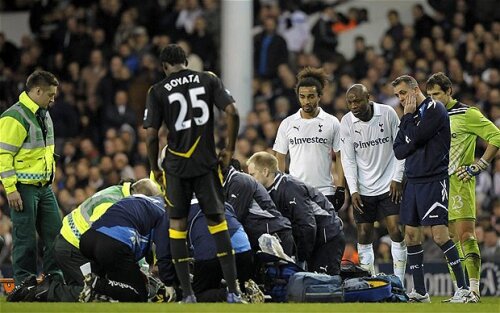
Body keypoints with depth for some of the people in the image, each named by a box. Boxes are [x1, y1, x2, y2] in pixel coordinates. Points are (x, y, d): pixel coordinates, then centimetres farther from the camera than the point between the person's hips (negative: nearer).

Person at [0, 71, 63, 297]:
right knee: (25, 236, -3)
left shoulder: (43, 114, 14)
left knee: (54, 232, 8)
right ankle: (25, 282, 4)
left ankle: (54, 277, 16)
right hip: (24, 188, -9)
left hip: (44, 186, 9)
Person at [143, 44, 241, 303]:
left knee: (177, 224, 9)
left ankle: (188, 295, 5)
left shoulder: (158, 91, 1)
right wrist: (229, 150, 6)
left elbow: (151, 135, -5)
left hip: (176, 166, -1)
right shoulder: (208, 80, 5)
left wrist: (155, 168, 8)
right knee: (217, 222, 7)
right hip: (207, 164, 1)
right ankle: (233, 292, 0)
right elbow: (232, 114, -5)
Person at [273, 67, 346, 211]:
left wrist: (340, 188, -2)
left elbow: (339, 157, 4)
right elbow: (280, 158, 11)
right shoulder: (287, 124, 6)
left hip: (325, 193, -1)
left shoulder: (332, 123, 3)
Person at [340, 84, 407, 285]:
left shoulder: (387, 114, -8)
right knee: (363, 236, 1)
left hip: (389, 185, -2)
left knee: (396, 231, -9)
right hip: (363, 189, 2)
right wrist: (353, 190, -8)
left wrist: (397, 179, -5)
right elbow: (348, 159, -1)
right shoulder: (346, 122, -5)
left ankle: (398, 283, -3)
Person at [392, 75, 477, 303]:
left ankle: (464, 290, -13)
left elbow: (415, 138, -16)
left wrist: (408, 116, -3)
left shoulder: (434, 109, -7)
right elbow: (399, 151, 10)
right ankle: (420, 292, 14)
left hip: (434, 180, -8)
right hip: (413, 181, 8)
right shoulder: (409, 117, 17)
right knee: (411, 236, 7)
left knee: (440, 235, -14)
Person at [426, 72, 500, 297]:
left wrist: (478, 166, -10)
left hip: (459, 182, -7)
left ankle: (473, 288, -17)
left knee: (466, 235, -14)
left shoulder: (466, 114, -4)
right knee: (450, 240, 6)